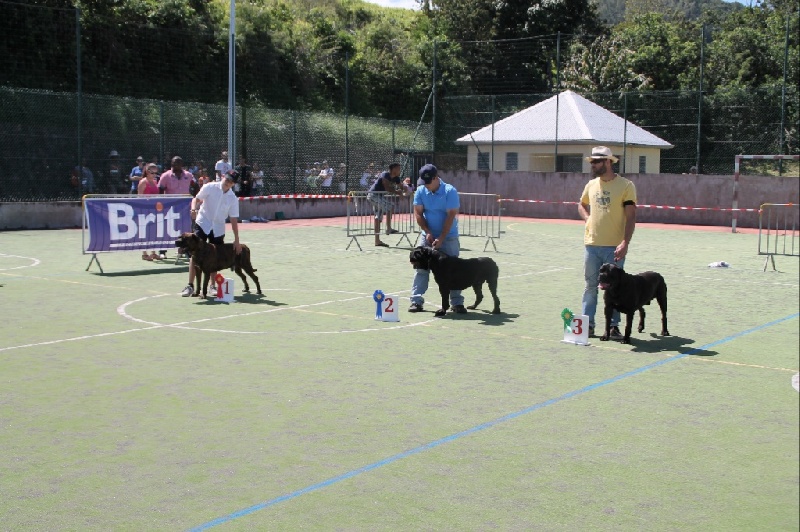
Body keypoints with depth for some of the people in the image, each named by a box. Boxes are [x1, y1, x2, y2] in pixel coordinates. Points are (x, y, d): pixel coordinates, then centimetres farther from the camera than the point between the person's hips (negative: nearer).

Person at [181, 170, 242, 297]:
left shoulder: (233, 199, -4)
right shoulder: (209, 187, -9)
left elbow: (234, 220, -1)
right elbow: (196, 199, 1)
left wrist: (236, 240, -3)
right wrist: (194, 209, -22)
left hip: (218, 229, 2)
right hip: (202, 224, -2)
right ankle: (190, 285, -8)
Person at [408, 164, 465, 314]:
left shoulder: (450, 191, -16)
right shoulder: (420, 191, -6)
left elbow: (451, 216, -18)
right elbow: (418, 213, -2)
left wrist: (441, 238, -21)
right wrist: (428, 232, -12)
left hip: (448, 236, -3)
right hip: (427, 234, 3)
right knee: (421, 267, -3)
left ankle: (457, 303, 3)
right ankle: (416, 300, 0)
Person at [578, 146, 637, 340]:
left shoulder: (625, 186, -7)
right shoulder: (591, 185, 9)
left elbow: (631, 217, -9)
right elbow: (582, 205, 27)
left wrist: (625, 243, -18)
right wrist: (587, 218, 6)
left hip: (614, 247, -4)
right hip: (591, 244, 5)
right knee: (590, 285, 9)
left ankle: (614, 326, 11)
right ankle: (587, 323, 15)